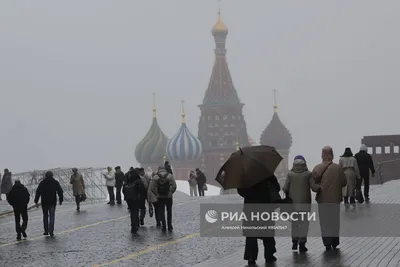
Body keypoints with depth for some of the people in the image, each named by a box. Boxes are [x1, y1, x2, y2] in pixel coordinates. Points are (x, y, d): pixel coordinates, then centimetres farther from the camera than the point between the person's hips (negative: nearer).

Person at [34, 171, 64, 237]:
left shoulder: (42, 183, 1)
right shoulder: (55, 182, 0)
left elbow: (38, 192, -1)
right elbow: (60, 191, 2)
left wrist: (36, 201, 2)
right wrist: (61, 200, 11)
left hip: (44, 202, 1)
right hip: (52, 202, -1)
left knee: (45, 216, 14)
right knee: (52, 217, 2)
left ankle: (46, 231, 13)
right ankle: (51, 231, -8)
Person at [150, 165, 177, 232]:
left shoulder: (155, 177, -4)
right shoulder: (170, 176, -3)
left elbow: (152, 188, -8)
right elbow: (174, 186, -10)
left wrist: (157, 194, 4)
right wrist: (171, 193, 1)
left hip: (160, 197, -1)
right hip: (168, 197, 1)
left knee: (161, 212, 8)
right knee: (169, 212, 15)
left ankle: (164, 226, 3)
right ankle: (169, 226, 18)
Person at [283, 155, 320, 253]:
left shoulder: (290, 174, -3)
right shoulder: (308, 174, -7)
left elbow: (285, 188, -6)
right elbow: (314, 188, -9)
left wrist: (288, 193, 15)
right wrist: (319, 187, 12)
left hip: (293, 202, 2)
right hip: (305, 202, -2)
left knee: (295, 222, 17)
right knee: (304, 222, 6)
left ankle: (295, 242, 19)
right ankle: (302, 243, 4)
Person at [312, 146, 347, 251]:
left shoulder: (317, 168, -9)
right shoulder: (338, 168, -10)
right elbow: (344, 182, -5)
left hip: (322, 199, 0)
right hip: (335, 199, 1)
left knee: (325, 222, 7)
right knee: (335, 221, 14)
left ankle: (327, 244, 2)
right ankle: (334, 243, 18)